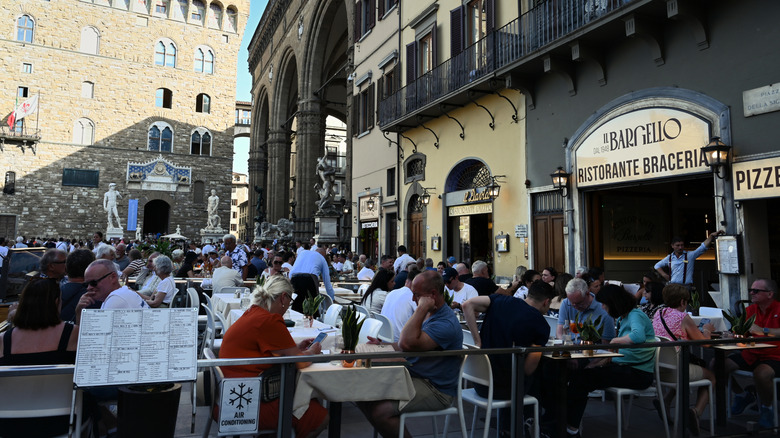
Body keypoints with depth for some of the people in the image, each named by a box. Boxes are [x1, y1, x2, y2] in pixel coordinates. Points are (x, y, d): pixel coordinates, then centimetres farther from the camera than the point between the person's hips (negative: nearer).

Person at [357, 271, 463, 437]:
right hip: (413, 376, 10)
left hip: (435, 389, -10)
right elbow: (411, 346, 22)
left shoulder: (446, 323, -22)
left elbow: (407, 344, -34)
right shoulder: (427, 314, 10)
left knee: (380, 410, -26)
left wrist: (421, 309, -27)